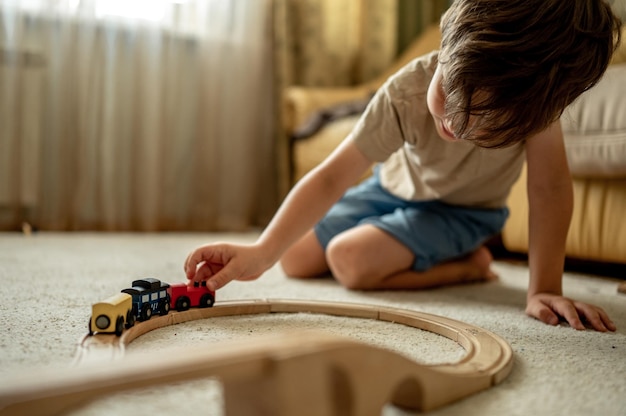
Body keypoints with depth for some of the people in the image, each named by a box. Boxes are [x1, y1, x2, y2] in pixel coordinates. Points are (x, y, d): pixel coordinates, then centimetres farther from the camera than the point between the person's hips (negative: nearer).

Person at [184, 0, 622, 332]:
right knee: (296, 259, 3)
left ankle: (471, 265, -2)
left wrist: (544, 289, -31)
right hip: (395, 187, 3)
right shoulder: (405, 93, -34)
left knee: (351, 259, -27)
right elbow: (332, 177, -36)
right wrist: (262, 251, -45)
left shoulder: (535, 92, -34)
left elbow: (550, 188, -28)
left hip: (463, 210, -3)